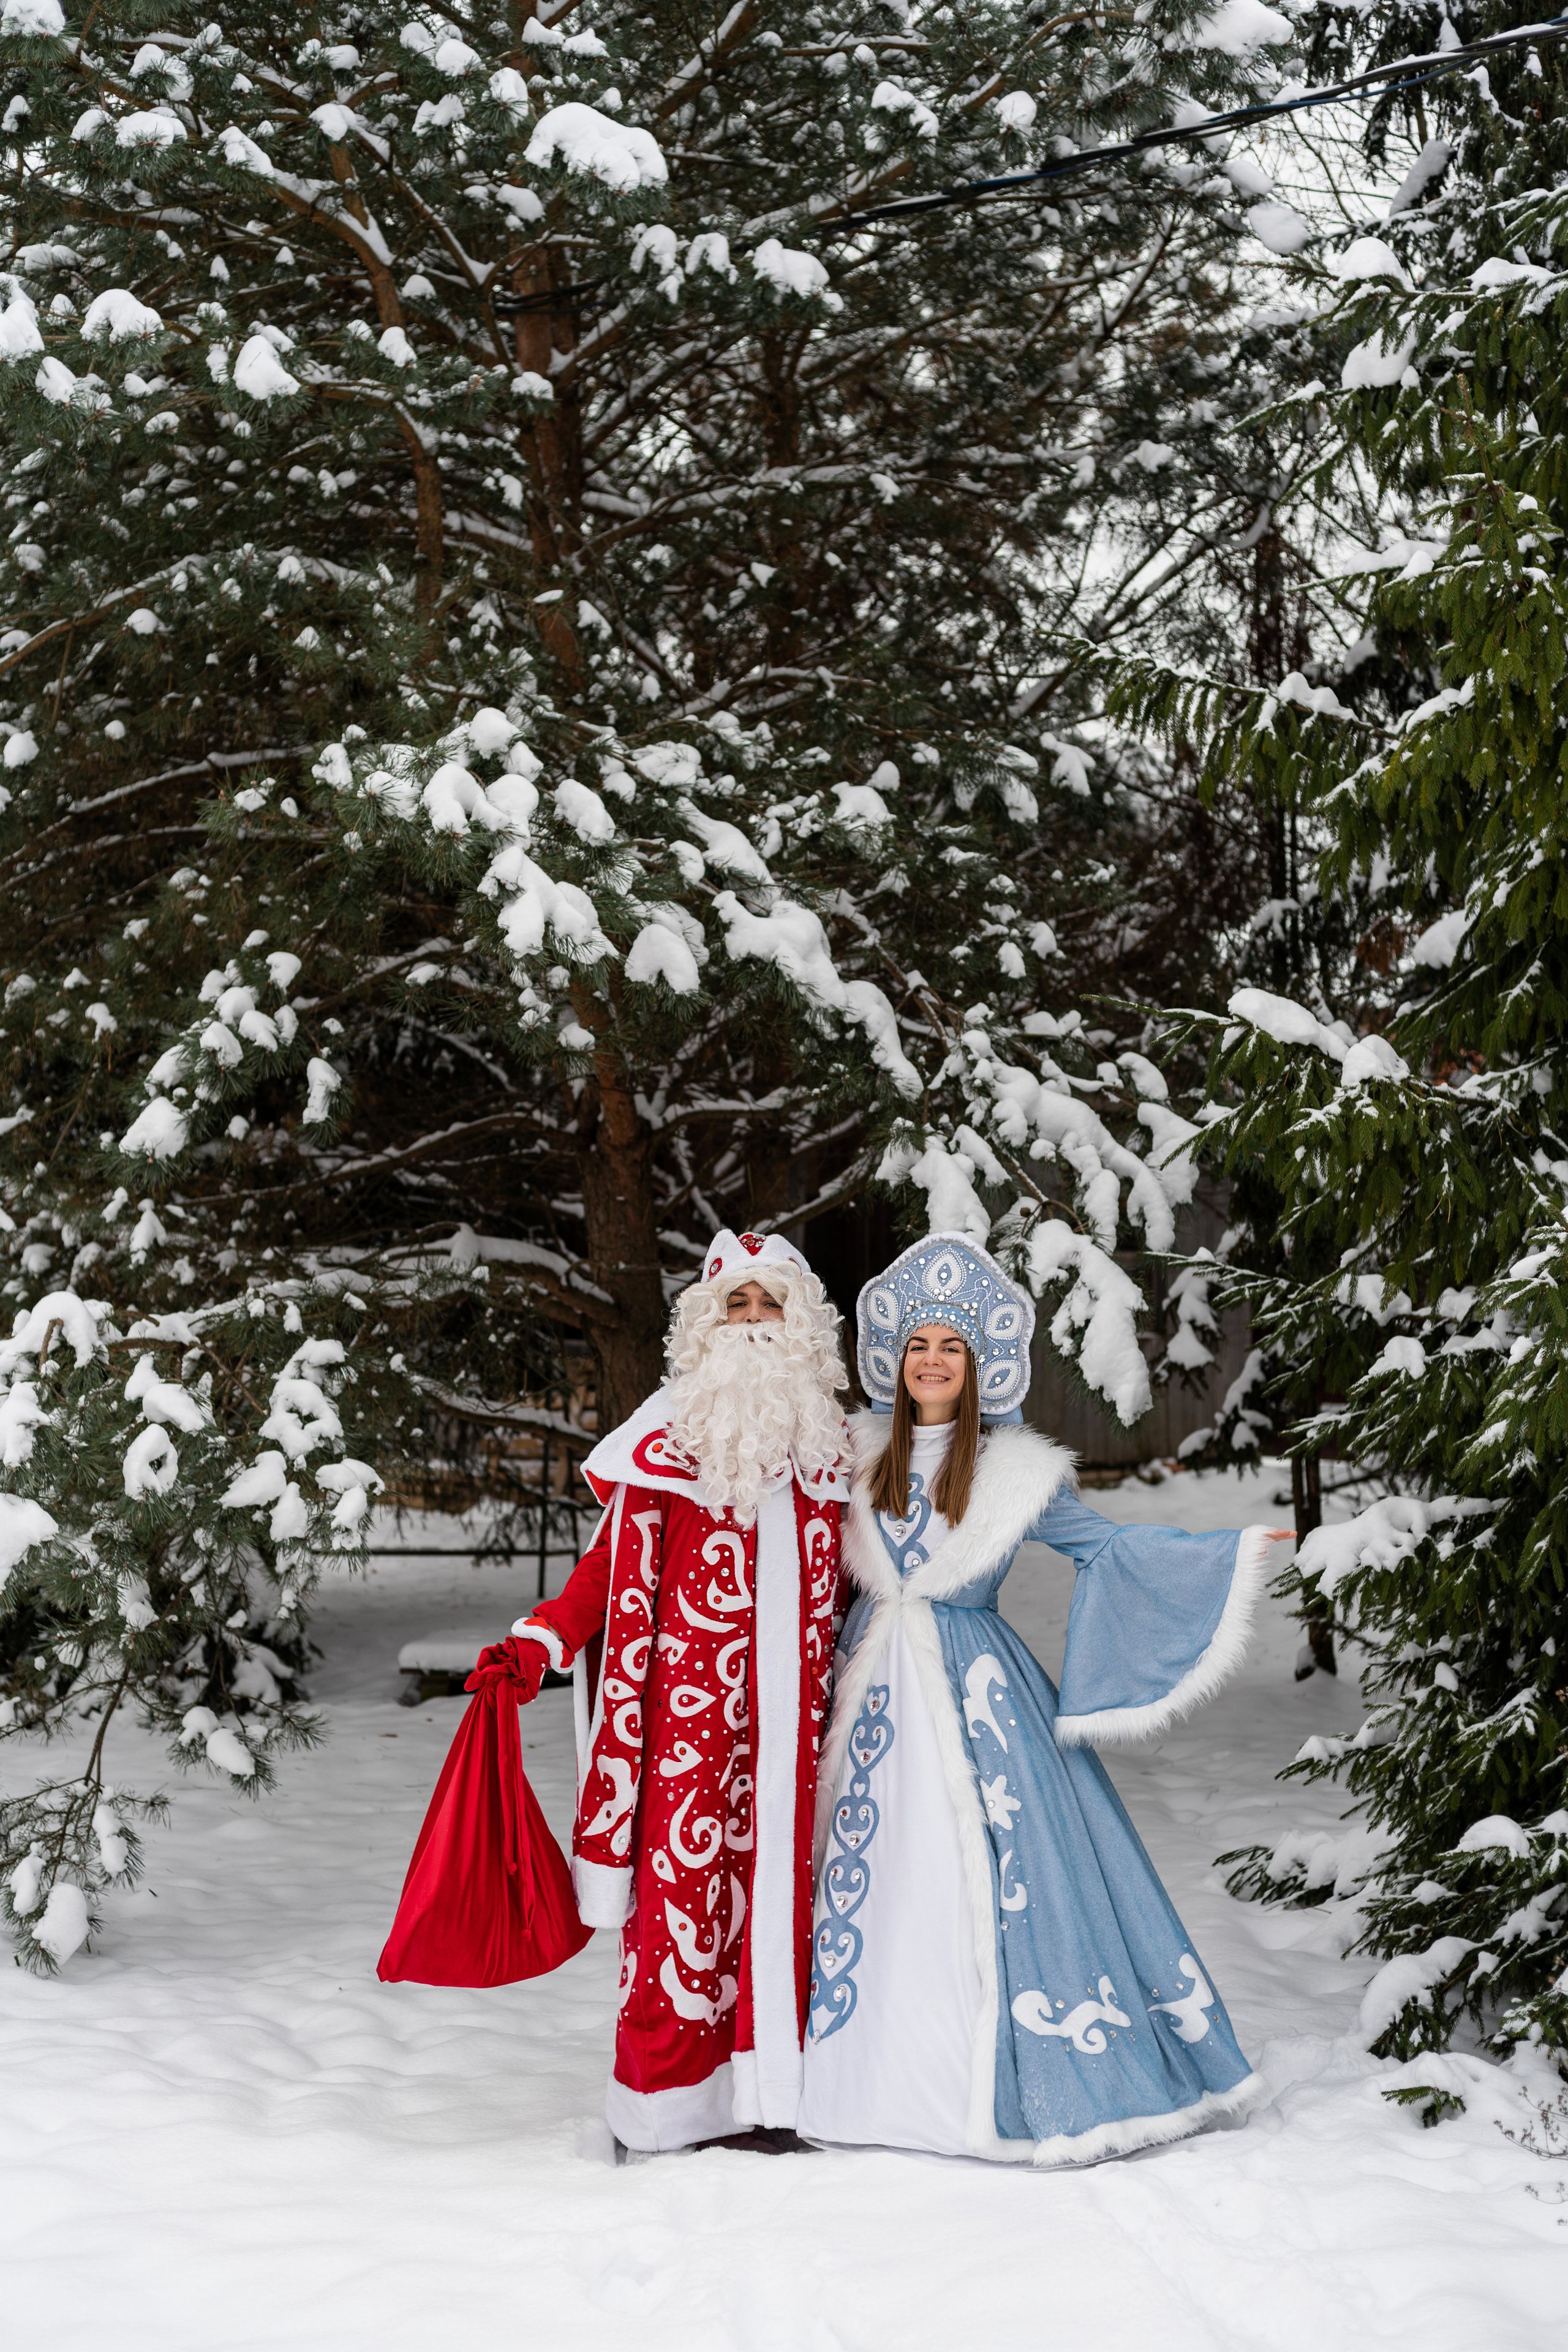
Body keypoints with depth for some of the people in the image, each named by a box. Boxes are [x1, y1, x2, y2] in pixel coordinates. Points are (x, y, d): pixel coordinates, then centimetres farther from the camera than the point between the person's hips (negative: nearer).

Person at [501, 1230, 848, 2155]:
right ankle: (675, 2103, 7)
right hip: (693, 1704, -3)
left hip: (791, 1709, 4)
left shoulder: (826, 1444, 11)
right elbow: (616, 1568, -4)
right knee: (686, 1874, -4)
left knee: (783, 1875, 4)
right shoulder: (670, 1438, -1)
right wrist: (541, 1641, -17)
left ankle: (769, 2096, 13)